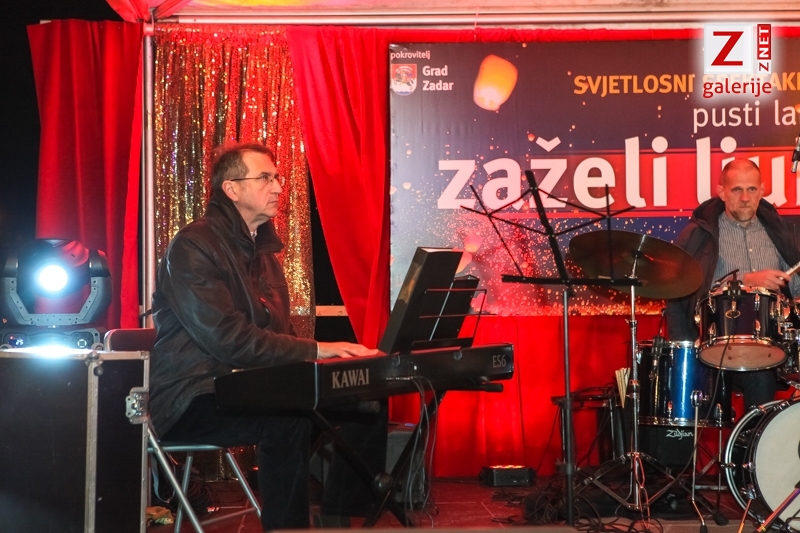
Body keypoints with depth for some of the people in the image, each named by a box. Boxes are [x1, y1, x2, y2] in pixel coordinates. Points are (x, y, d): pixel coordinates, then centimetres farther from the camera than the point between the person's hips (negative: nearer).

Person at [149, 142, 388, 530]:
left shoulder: (262, 250, 17)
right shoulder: (193, 246, -12)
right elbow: (226, 337, -23)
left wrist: (328, 353, -4)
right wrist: (314, 349, -24)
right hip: (194, 401, -9)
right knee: (287, 419, -36)